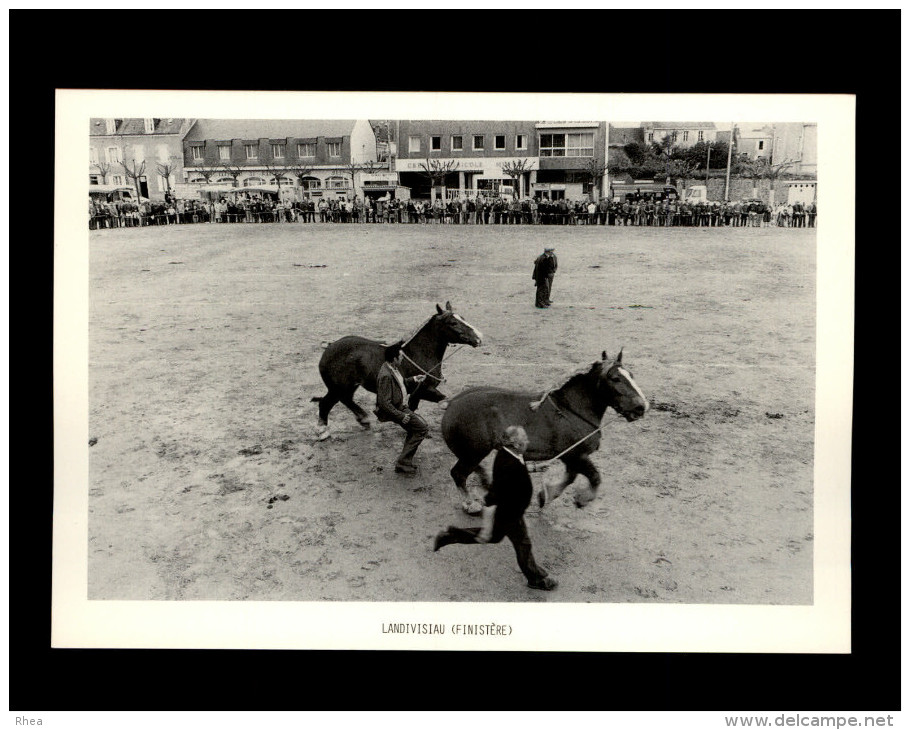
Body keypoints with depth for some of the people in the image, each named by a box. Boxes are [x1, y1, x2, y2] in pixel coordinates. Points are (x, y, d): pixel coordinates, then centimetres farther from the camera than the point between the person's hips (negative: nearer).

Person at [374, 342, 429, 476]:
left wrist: (413, 379, 15)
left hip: (402, 406, 10)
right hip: (396, 410, -10)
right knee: (423, 428, -11)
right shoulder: (385, 376, -29)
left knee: (413, 432, 21)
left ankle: (405, 464, 31)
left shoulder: (392, 368, 2)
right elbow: (384, 403, -29)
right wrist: (401, 416, -26)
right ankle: (403, 462, -4)